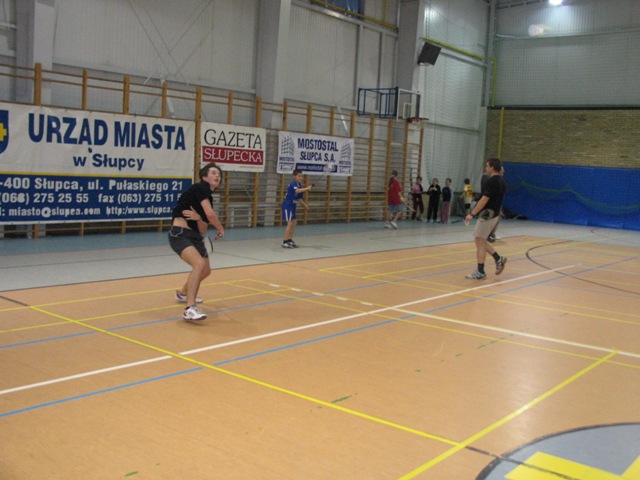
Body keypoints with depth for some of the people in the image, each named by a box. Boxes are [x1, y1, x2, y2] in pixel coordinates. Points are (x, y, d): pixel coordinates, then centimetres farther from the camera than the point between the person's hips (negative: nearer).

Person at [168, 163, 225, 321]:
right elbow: (210, 214, -21)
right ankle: (190, 309, -34)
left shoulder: (208, 197, 16)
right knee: (199, 264, -31)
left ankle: (183, 293, 51)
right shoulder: (200, 187, -8)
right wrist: (221, 229, -3)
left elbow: (202, 231, 9)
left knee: (206, 271, 23)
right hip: (180, 234, -10)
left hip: (195, 236, 10)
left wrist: (198, 219, -13)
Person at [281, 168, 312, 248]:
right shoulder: (293, 184, -16)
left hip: (292, 206, 9)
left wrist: (305, 205, 12)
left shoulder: (300, 185, 9)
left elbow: (299, 198, 18)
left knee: (294, 223, 11)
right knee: (290, 223, -11)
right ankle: (285, 242, -8)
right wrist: (307, 188, -48)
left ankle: (290, 240, 20)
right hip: (287, 205, -9)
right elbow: (297, 191, -39)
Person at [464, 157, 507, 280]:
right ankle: (498, 259, 14)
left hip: (487, 214, -9)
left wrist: (472, 214, -23)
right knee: (481, 241, 19)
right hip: (494, 214, 9)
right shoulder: (501, 181, 12)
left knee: (480, 242, -2)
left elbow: (484, 200, -24)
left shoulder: (491, 182, -18)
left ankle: (480, 272, 2)